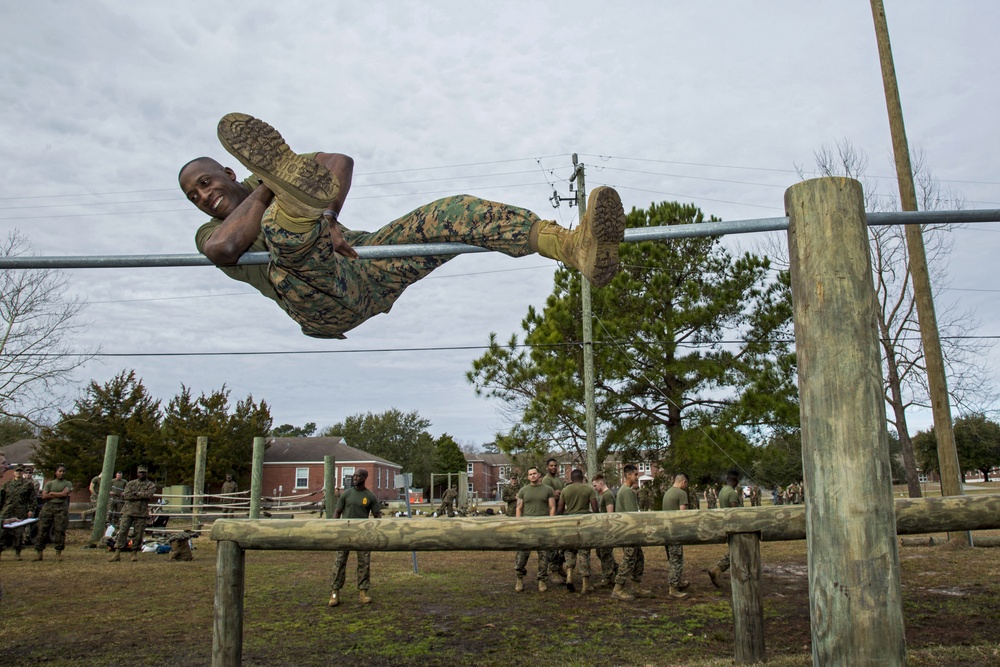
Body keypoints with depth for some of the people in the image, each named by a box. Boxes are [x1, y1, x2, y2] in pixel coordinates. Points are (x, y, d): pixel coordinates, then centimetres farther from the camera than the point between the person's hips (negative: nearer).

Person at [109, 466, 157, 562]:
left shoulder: (151, 485, 6)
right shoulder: (130, 484, 11)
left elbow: (149, 494, -14)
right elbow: (126, 495, -5)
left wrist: (134, 493, -8)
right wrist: (141, 496, -11)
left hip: (141, 513, -1)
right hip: (128, 511, 1)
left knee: (138, 534, 1)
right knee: (122, 531, -6)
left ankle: (134, 553, 12)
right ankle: (117, 553, -4)